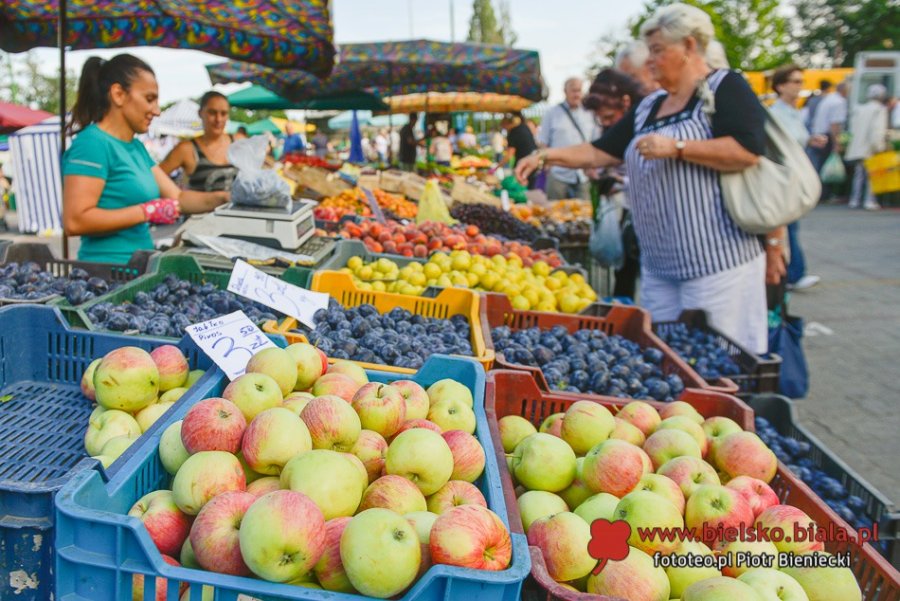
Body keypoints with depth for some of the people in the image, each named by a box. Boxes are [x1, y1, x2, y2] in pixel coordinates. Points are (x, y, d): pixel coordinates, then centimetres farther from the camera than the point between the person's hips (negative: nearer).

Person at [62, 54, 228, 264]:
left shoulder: (135, 147, 14)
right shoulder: (92, 143, -13)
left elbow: (177, 197, 14)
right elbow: (74, 221, -21)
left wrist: (225, 197, -1)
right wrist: (147, 212, -21)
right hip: (108, 272, -8)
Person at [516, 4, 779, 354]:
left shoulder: (725, 88, -3)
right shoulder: (648, 108, 17)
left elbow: (748, 152, -17)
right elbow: (599, 153, 17)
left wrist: (676, 148, -18)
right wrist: (546, 156, 7)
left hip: (718, 259, -7)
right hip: (660, 264, 7)